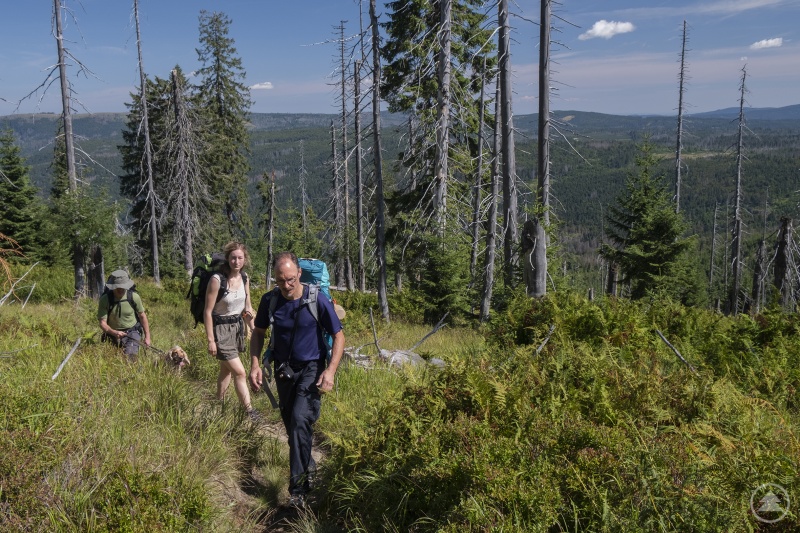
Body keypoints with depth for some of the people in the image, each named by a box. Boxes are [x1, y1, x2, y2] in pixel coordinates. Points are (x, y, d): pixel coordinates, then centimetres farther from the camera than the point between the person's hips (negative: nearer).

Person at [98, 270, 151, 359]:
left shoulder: (134, 296, -13)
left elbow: (142, 316, 0)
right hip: (113, 334, 1)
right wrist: (114, 333, -35)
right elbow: (102, 323, -16)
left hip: (132, 332, -1)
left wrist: (147, 336, 1)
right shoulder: (105, 299, -15)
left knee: (130, 357, -23)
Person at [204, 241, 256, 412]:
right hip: (221, 328, -6)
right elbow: (207, 311, -16)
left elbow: (247, 307, 10)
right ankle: (249, 411, 1)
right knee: (240, 372, -7)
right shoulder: (217, 279, -20)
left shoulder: (244, 278, -1)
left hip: (238, 326, 6)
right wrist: (210, 340, -16)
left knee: (227, 369, 18)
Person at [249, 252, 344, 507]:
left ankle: (298, 488, -14)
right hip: (283, 369, 4)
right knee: (291, 425, 14)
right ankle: (308, 466, 40)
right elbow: (258, 332, 9)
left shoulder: (318, 300, -17)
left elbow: (339, 336, -10)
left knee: (300, 420, -21)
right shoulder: (269, 300, -7)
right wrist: (254, 364, -5)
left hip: (311, 368, -4)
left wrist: (331, 370, -22)